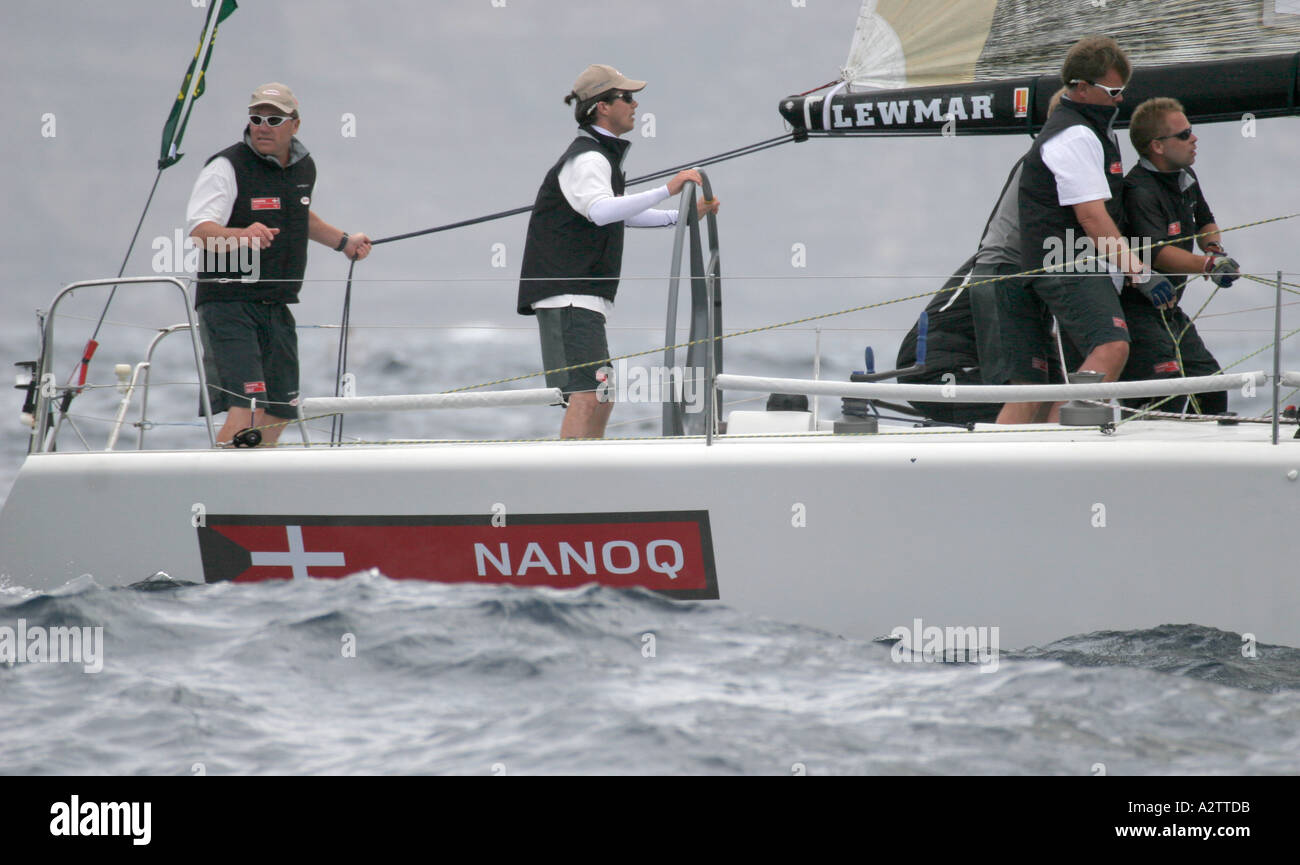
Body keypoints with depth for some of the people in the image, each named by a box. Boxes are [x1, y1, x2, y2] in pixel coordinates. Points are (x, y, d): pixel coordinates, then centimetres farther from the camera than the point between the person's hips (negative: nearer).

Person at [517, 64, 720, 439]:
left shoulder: (600, 156, 21)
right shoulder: (587, 159, -12)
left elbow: (622, 214, 35)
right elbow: (600, 212, -33)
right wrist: (667, 190, -37)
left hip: (584, 297, 11)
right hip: (567, 295, -11)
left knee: (602, 396, 15)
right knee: (587, 393, -21)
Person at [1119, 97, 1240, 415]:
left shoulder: (1186, 178, 9)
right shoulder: (1140, 192, -22)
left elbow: (1205, 222, 28)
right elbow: (1158, 252, -36)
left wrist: (1214, 248, 6)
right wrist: (1208, 265, -49)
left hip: (1170, 313, 10)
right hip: (1136, 313, -10)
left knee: (1211, 392, 11)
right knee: (1168, 402, -23)